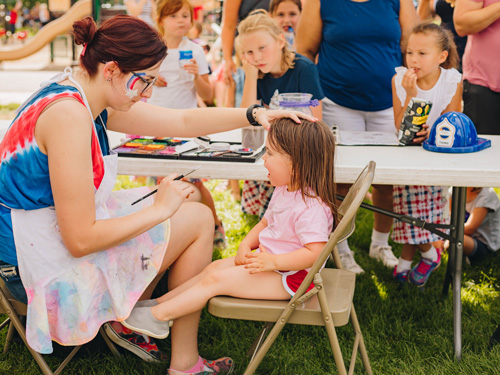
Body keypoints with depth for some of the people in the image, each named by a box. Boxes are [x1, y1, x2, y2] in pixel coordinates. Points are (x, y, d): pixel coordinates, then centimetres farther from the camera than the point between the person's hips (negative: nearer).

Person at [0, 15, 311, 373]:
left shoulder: (88, 98, 3)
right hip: (51, 273, -10)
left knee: (187, 197, 21)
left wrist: (256, 114, 6)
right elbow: (81, 240, -28)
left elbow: (183, 121, 11)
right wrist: (161, 208, -17)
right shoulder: (69, 115, -28)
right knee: (199, 219, -1)